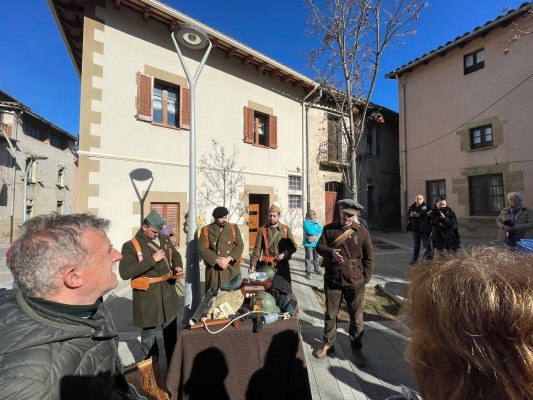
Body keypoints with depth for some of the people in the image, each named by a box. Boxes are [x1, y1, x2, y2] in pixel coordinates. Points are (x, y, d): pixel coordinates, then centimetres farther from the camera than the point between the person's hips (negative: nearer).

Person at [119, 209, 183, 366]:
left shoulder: (164, 239, 3)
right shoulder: (131, 246, -13)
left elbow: (175, 255, 18)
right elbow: (124, 272, -22)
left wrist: (178, 266, -2)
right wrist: (152, 259, -25)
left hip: (168, 293, 5)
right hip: (147, 296, -4)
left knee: (171, 330, 18)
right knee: (148, 333, 14)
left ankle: (173, 364, 39)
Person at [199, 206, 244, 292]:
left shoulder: (234, 228, 6)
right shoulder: (206, 230, 2)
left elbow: (240, 246, 0)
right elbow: (202, 249, -6)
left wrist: (228, 259, -13)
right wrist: (217, 260, -16)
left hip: (232, 269, 2)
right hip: (214, 269, -1)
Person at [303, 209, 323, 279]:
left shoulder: (316, 222, 15)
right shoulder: (306, 222, -7)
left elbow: (321, 229, 3)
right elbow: (310, 231, -19)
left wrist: (314, 236, -12)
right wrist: (317, 230, -4)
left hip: (316, 243, 6)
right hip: (308, 243, -6)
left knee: (316, 256, 15)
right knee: (309, 257, -8)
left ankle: (316, 269, 31)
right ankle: (308, 272, -2)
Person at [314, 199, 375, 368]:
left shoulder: (362, 232, -5)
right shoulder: (329, 229, -2)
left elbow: (369, 258, 0)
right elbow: (319, 246, -1)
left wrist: (365, 278, -5)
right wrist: (331, 252, -21)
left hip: (355, 282, -1)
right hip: (332, 280, 1)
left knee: (356, 318, 12)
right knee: (330, 314, 16)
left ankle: (357, 349, 33)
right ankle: (328, 344, 36)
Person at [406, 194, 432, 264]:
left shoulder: (426, 207, -6)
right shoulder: (411, 207, 9)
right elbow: (407, 216, 9)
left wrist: (420, 215, -28)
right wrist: (411, 215, -12)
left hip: (424, 229, -4)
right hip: (414, 229, 5)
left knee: (426, 244, 5)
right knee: (415, 245, 13)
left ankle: (429, 257, 21)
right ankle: (415, 259, 22)